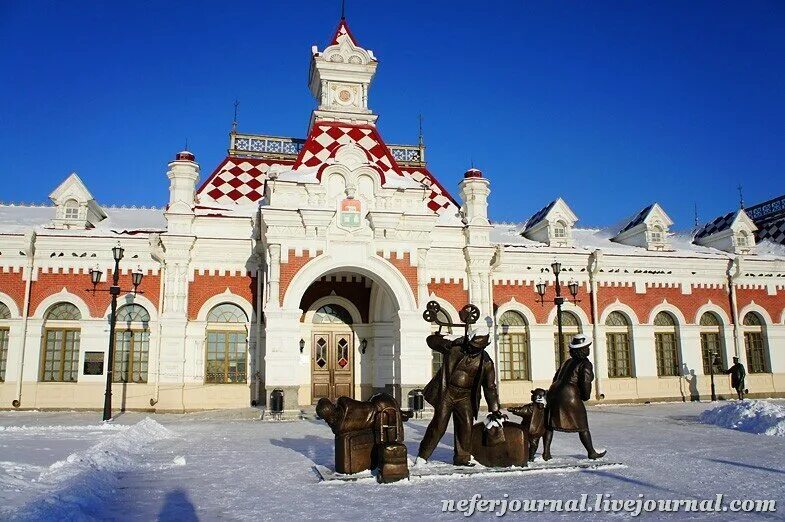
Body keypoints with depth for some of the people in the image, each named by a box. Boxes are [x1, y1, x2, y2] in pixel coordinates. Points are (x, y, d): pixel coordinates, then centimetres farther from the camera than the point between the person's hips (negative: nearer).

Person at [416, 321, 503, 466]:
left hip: (466, 397, 3)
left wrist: (494, 410, 3)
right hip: (446, 392, -3)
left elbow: (490, 387, 5)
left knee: (466, 426, -2)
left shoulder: (486, 362, -1)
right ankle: (422, 456, 4)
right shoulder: (454, 347, -6)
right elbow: (431, 340, -1)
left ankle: (462, 457, 17)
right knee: (439, 424, -6)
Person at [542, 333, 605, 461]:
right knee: (582, 427, 8)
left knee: (549, 424, 13)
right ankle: (591, 452, 19)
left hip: (553, 392, 7)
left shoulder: (567, 362, 19)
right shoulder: (585, 364, -2)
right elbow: (585, 382, -13)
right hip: (570, 397, -7)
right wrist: (586, 396, 5)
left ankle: (546, 452, 12)